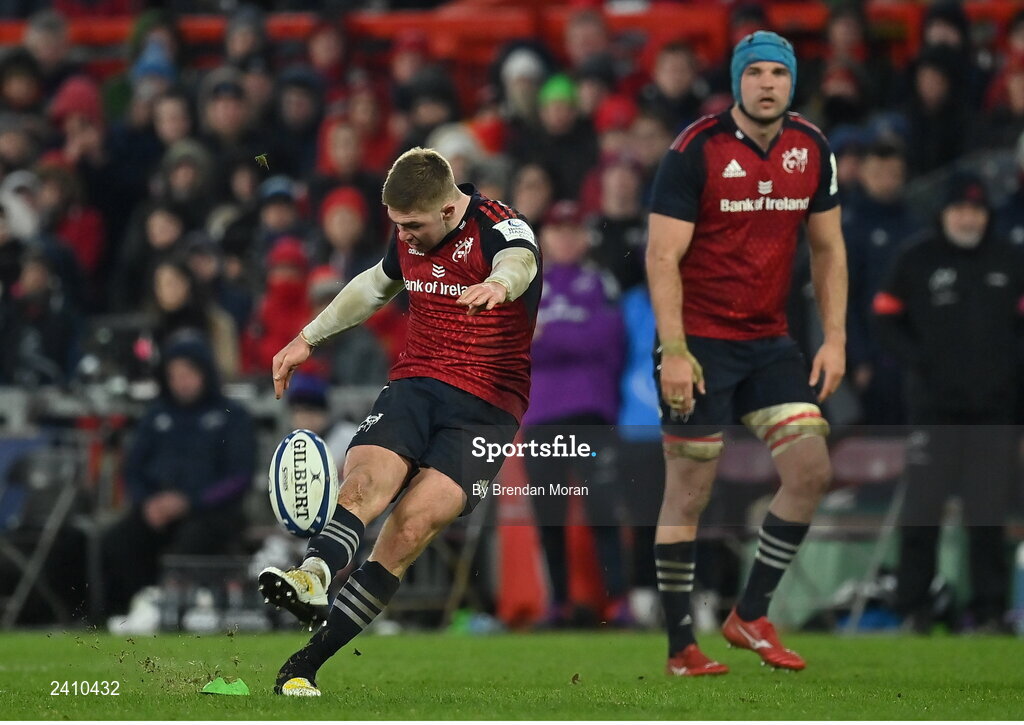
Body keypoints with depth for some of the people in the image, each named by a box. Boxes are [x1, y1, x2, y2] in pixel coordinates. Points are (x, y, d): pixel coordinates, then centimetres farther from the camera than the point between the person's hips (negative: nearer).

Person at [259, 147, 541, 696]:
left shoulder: (500, 228, -12)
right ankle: (314, 578, -55)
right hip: (414, 384, 6)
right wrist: (308, 337, 34)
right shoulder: (408, 236, 9)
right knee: (363, 481, -26)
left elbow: (519, 262, -38)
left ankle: (305, 665, -21)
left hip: (486, 407, -6)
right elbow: (376, 285, 31)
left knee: (412, 526, -22)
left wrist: (497, 284, -62)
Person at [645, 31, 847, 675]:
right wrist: (674, 351, -20)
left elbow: (828, 248, 12)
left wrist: (835, 338, 4)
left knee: (811, 470, -3)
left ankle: (751, 616, 11)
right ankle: (681, 648, 6)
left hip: (770, 341, 6)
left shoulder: (812, 149, 3)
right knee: (690, 494, -2)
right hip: (700, 343, -6)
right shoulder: (696, 150, -13)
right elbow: (663, 256, -14)